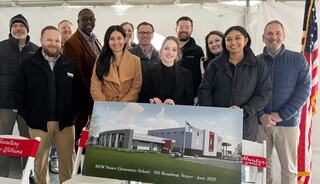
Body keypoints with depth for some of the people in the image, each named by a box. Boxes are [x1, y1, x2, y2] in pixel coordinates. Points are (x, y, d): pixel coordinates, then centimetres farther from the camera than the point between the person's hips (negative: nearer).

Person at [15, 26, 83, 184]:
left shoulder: (70, 66, 6)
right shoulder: (29, 65, 4)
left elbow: (78, 93, 7)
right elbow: (20, 94, 3)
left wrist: (72, 116, -1)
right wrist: (29, 118, -4)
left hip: (65, 123, 1)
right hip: (39, 123, 0)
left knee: (68, 159, 6)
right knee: (40, 160, 10)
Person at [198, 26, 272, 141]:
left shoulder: (258, 66, 7)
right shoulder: (215, 65, 10)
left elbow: (264, 93, 0)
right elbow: (204, 91, 5)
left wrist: (243, 111, -14)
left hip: (245, 125, 0)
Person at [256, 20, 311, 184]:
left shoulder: (298, 59, 1)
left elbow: (304, 89, -5)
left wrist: (281, 115, -13)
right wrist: (261, 115, -13)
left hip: (288, 122, -1)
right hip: (260, 122, 1)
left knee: (289, 167, 7)